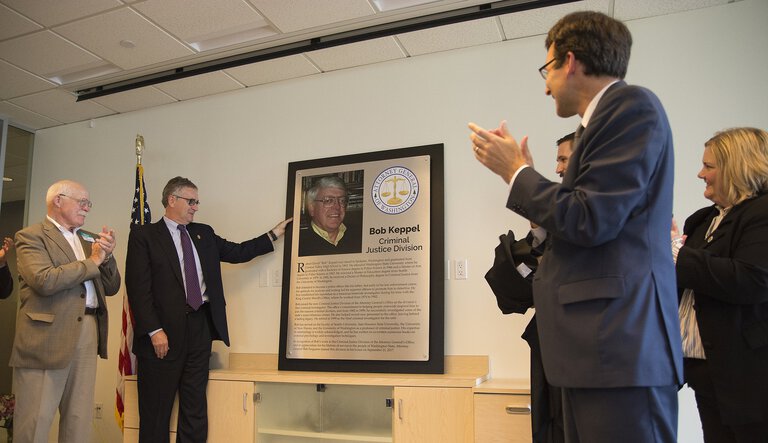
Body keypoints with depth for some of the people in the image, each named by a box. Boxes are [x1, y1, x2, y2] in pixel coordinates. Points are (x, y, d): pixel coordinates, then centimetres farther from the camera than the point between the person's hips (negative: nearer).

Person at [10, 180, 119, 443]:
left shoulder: (90, 239, 19)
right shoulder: (31, 236, -1)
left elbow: (111, 288, 17)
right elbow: (44, 280, -18)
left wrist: (107, 256, -1)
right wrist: (92, 262, -9)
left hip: (88, 332, 6)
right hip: (48, 335, -6)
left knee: (80, 421, 9)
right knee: (35, 421, -1)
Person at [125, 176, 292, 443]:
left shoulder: (204, 234, 15)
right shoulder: (144, 235, -2)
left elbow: (237, 252, 20)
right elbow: (138, 287, -9)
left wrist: (274, 234, 17)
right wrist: (154, 330, -16)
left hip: (200, 327, 5)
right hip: (164, 331, -5)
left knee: (195, 410, 11)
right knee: (156, 413, 5)